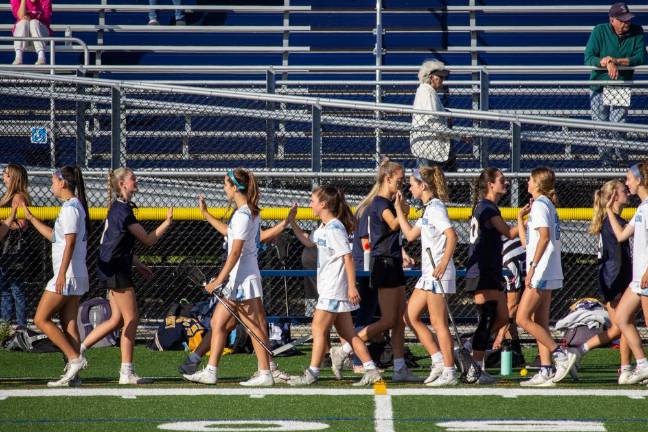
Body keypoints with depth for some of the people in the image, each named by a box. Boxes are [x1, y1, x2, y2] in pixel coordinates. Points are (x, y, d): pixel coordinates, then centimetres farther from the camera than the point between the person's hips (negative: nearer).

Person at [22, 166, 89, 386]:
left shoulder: (70, 208, -13)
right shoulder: (75, 206, 17)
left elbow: (70, 242, -21)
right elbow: (54, 236, 28)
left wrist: (62, 273, -26)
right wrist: (31, 218, 33)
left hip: (67, 275, -10)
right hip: (76, 276, 10)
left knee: (41, 319, -6)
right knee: (68, 324, 6)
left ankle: (75, 358, -12)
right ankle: (72, 373, 2)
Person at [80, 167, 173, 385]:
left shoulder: (118, 208, 15)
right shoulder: (123, 210, -16)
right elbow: (148, 239, -14)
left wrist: (138, 264, 23)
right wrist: (167, 222, -7)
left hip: (110, 269, 10)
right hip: (116, 270, -10)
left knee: (117, 319, 14)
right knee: (131, 319, -4)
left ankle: (78, 349, 14)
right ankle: (127, 372, -2)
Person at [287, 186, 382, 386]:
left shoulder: (334, 228, -16)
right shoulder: (323, 228, 14)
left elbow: (348, 257, -20)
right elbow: (308, 242, 32)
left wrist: (351, 286, -22)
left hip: (334, 290, -10)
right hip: (329, 288, 10)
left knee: (319, 329, -4)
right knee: (347, 332, 8)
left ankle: (312, 373, 1)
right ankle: (371, 370, 7)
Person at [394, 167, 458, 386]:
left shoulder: (436, 208, -13)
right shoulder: (428, 209, 18)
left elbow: (452, 236, -23)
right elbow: (410, 235, 24)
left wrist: (444, 263, -31)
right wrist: (399, 210, 22)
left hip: (438, 273, -11)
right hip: (428, 273, 11)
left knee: (438, 323, -6)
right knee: (411, 316, 11)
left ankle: (449, 372, -2)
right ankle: (439, 361, 13)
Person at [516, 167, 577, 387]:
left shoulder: (540, 205, -9)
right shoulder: (547, 205, 20)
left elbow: (544, 237, -21)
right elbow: (526, 241, 22)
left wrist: (533, 266, -24)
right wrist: (520, 218, 23)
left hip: (541, 272, -10)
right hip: (547, 275, 10)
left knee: (523, 319, -10)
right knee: (540, 324, 7)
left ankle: (561, 354, -12)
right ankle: (546, 371, 4)